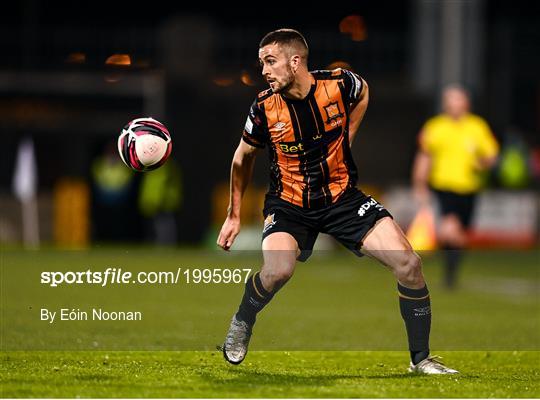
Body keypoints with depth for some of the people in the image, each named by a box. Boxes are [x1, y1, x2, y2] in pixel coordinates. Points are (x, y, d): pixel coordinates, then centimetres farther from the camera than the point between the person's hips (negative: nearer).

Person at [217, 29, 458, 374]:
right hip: (289, 203, -1)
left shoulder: (339, 84, -13)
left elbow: (363, 91, 15)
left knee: (409, 263, -14)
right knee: (277, 271, -30)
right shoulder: (264, 108, -12)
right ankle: (242, 323, 4)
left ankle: (421, 358, 2)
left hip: (343, 196, 1)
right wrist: (234, 214, 10)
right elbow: (244, 157, 7)